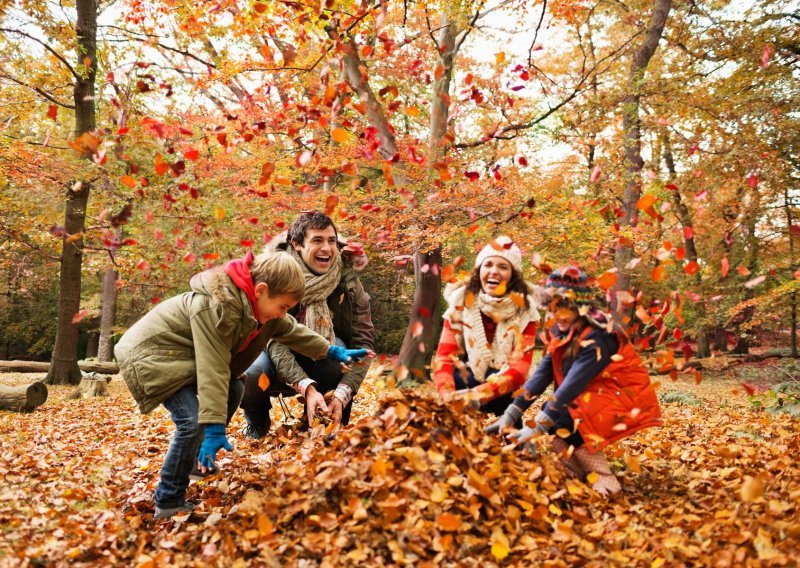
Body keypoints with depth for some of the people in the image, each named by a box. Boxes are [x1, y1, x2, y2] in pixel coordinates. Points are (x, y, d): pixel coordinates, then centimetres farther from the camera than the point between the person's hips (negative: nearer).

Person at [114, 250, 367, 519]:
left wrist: (332, 351, 11)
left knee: (233, 390, 6)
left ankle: (200, 461, 15)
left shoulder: (257, 302, -6)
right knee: (193, 421, -20)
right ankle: (169, 503, -7)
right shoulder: (216, 308, -34)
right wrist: (215, 428, -34)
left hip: (186, 353, 10)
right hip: (151, 352, -10)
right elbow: (213, 370, -35)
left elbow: (291, 330, 10)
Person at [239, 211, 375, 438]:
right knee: (247, 376, -33)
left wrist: (342, 394, -34)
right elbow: (274, 339, -30)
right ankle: (257, 420, 6)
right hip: (281, 364, -1)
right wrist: (306, 388, -43)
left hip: (323, 365, 1)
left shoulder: (347, 278, -16)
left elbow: (364, 340, -20)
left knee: (336, 348, -32)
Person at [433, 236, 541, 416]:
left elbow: (520, 367, -18)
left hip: (503, 397, -1)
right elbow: (443, 357, -11)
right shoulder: (461, 301, -8)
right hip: (466, 385, 1)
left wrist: (477, 395, -31)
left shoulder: (525, 309, -10)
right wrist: (448, 397, -29)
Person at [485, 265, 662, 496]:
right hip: (593, 398, 9)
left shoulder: (597, 335, -25)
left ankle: (604, 480, -14)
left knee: (561, 418, -28)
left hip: (627, 401, -9)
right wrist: (510, 414, -17)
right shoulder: (562, 331, 0)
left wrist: (537, 427, -35)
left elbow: (573, 384, -32)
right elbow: (542, 373, -7)